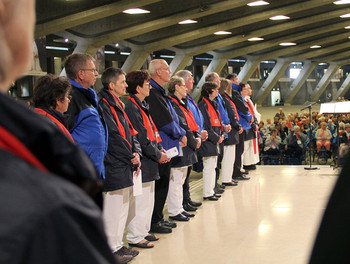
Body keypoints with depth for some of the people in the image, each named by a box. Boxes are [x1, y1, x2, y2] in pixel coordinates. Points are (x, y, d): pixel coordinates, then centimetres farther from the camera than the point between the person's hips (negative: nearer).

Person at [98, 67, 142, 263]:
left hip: (125, 166, 10)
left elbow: (130, 131, 16)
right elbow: (114, 137, -20)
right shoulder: (103, 105, -15)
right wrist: (130, 157, -11)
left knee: (123, 208, 17)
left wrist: (136, 152, 1)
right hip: (114, 168, -10)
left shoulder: (118, 105, 16)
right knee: (113, 210, -3)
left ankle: (118, 245, 27)